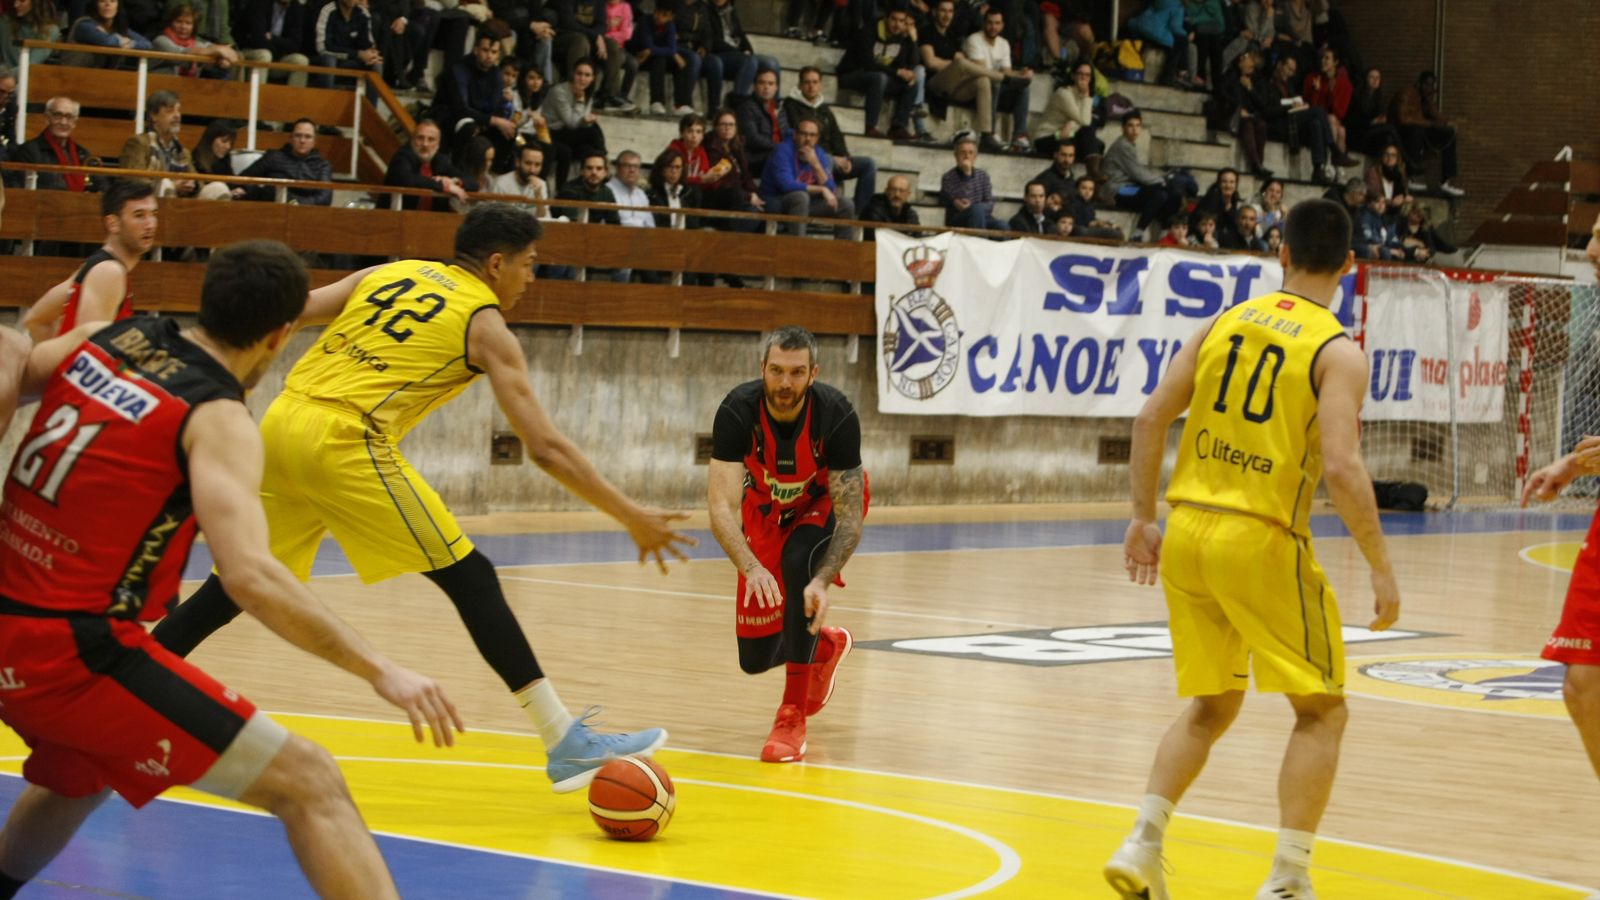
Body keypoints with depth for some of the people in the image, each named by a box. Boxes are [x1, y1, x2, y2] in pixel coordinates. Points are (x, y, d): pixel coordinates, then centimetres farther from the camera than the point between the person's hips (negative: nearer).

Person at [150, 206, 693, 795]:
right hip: (346, 442, -6)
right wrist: (632, 518, 3)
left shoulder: (389, 274, 22)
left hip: (282, 421, 6)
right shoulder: (487, 327, 5)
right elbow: (544, 447, -1)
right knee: (470, 578, -2)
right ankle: (567, 745, -4)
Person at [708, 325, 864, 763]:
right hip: (767, 508, 2)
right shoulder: (737, 411, -32)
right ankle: (828, 645, 39)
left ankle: (793, 717, -26)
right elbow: (721, 504, -37)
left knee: (800, 560, -37)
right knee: (756, 657, 0)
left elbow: (851, 517, -32)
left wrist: (822, 582, -48)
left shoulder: (837, 415, -34)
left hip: (825, 502, -2)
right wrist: (750, 567, -54)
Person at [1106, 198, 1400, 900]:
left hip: (1187, 531, 6)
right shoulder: (1338, 352, -7)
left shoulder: (1225, 323, 9)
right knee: (1321, 710, 8)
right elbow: (1341, 467, -18)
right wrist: (1382, 569, -10)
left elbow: (1150, 420, 7)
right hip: (1262, 540, -5)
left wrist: (1143, 520, 16)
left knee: (1212, 705, 21)